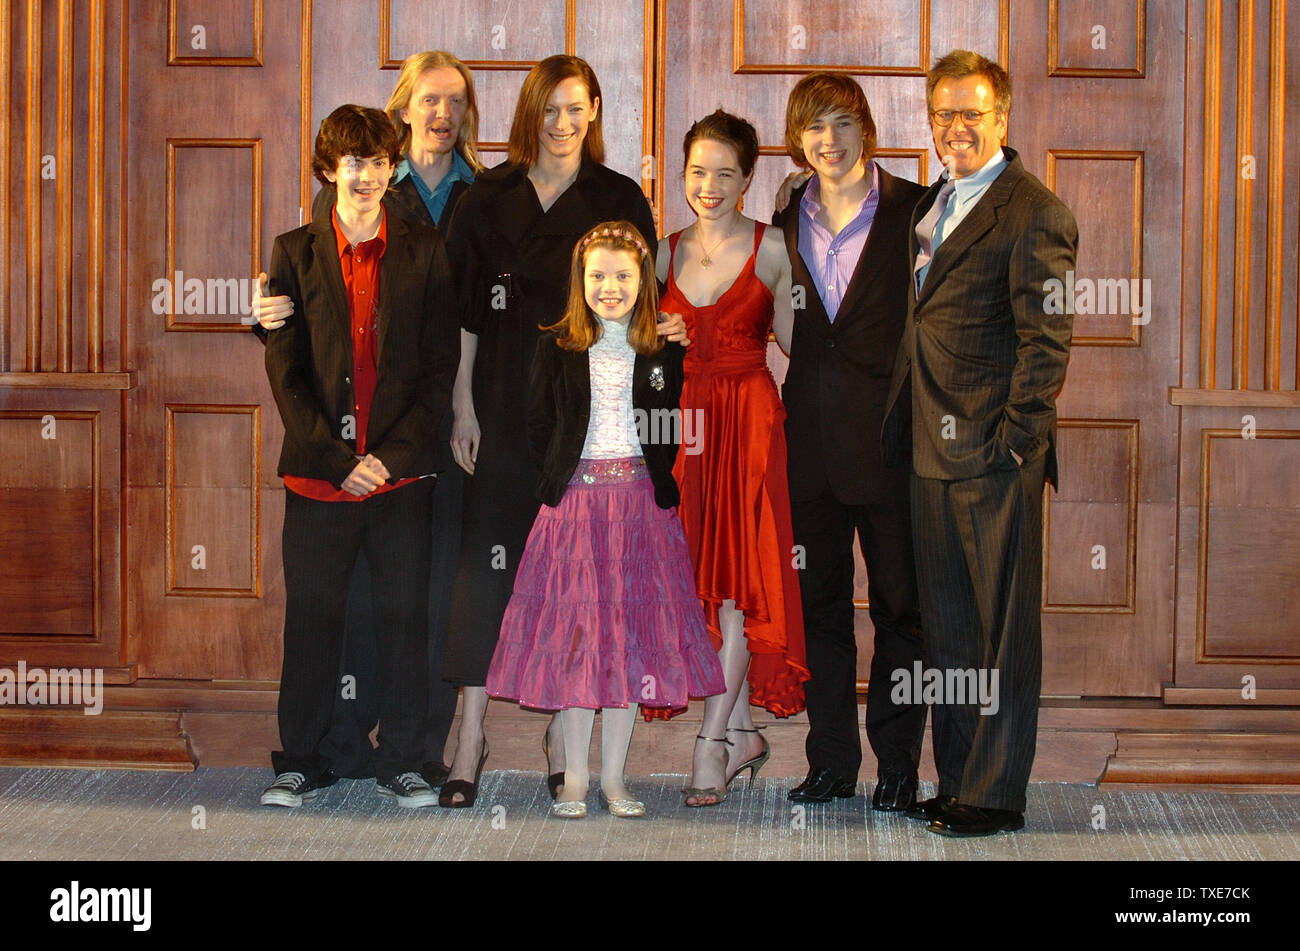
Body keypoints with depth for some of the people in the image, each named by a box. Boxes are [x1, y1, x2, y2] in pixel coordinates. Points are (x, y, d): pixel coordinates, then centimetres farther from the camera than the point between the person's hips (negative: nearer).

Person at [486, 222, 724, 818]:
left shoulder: (664, 350, 5)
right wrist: (560, 479, -3)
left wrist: (655, 484, -3)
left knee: (634, 634, 2)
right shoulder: (557, 348, 3)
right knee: (574, 633, 0)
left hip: (642, 503, 1)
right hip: (573, 501, -1)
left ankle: (613, 777, 11)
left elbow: (673, 432, 7)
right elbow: (538, 428, 4)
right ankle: (574, 776, 9)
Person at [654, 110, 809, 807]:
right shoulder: (667, 252, 10)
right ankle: (744, 732, 17)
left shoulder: (770, 248, 0)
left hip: (752, 418, -4)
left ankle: (712, 743, -6)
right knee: (704, 576, 5)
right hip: (690, 420, 4)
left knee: (737, 577, -7)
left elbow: (792, 337, 3)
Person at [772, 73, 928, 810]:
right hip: (810, 438, 4)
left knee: (900, 603, 4)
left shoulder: (914, 211, -3)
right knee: (820, 603, 10)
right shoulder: (786, 222, 10)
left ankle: (898, 764, 13)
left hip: (889, 437, -4)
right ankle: (833, 762, 19)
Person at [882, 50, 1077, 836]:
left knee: (1003, 630, 0)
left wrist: (1012, 443, -16)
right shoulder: (934, 204, 17)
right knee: (948, 625, 14)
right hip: (933, 450, 8)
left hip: (992, 456, -8)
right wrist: (907, 431, 14)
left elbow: (1046, 344, -13)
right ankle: (957, 780, 24)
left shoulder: (1034, 215, -10)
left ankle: (997, 795, 7)